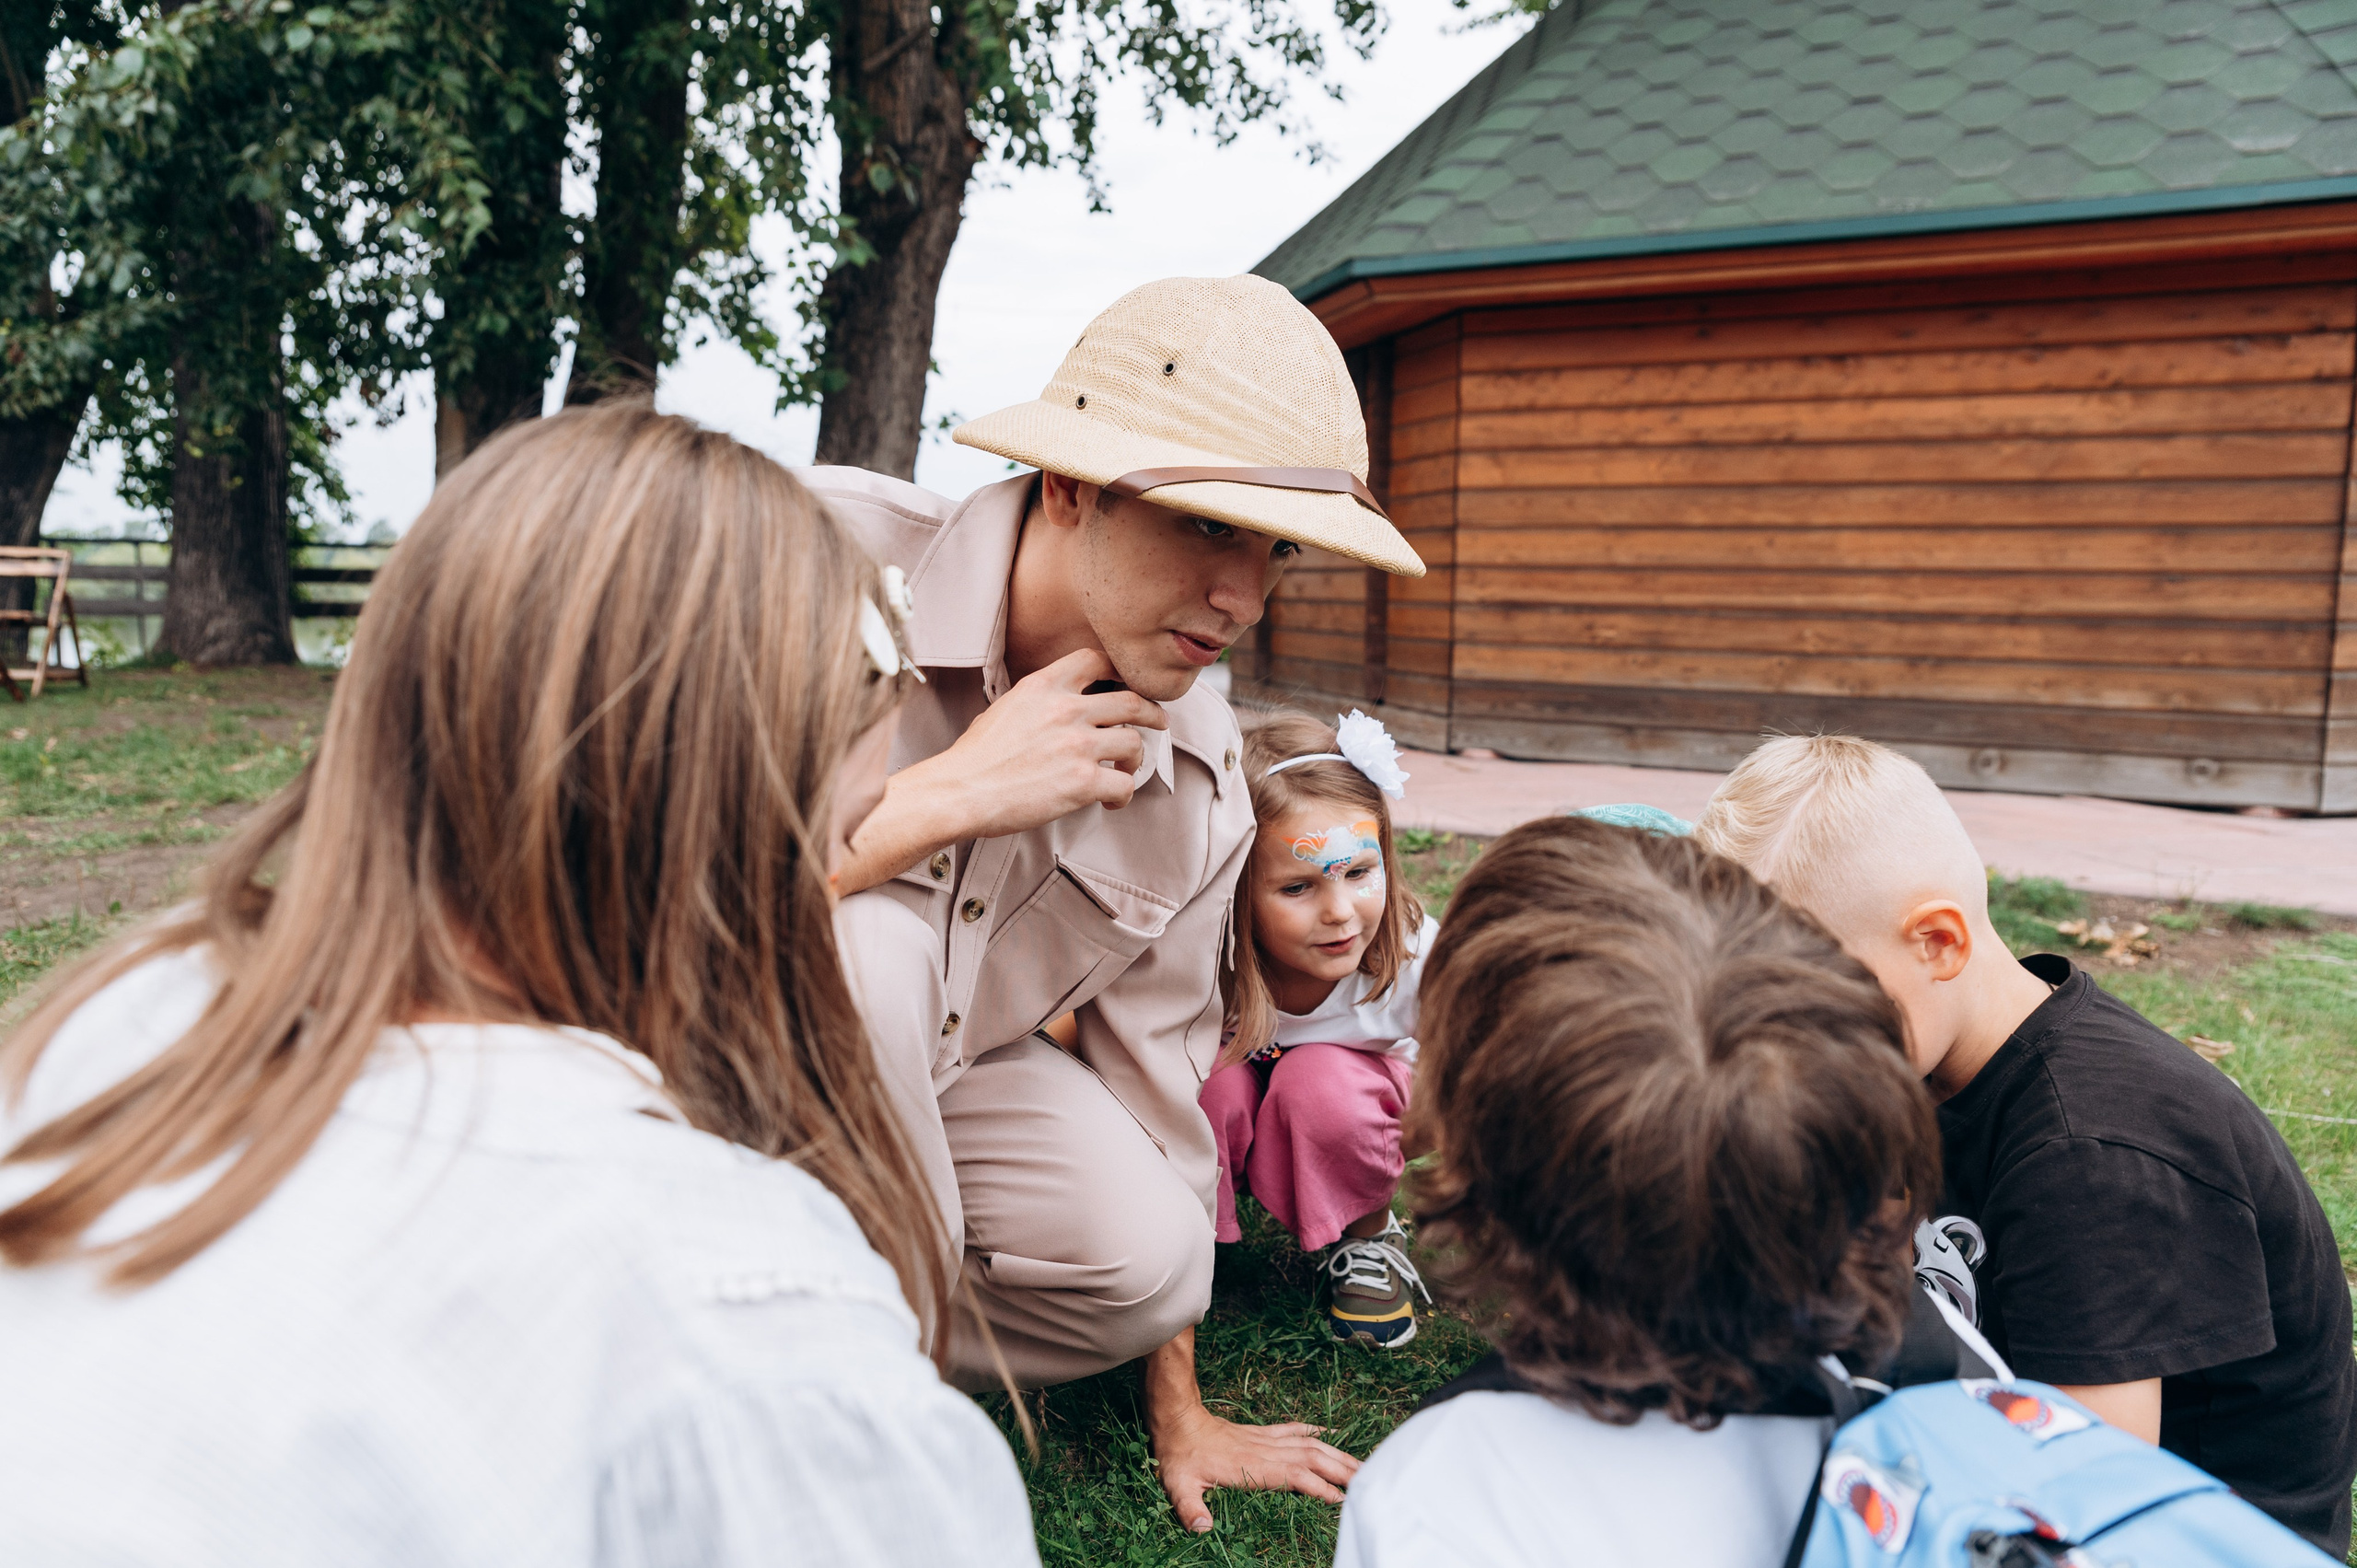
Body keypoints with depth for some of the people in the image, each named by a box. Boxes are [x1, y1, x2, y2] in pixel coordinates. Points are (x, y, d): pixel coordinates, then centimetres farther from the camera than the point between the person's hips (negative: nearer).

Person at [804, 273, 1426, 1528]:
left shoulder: (1197, 782, -10)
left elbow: (1157, 1069, 1)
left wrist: (1180, 1419, 7)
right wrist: (947, 796, -36)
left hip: (913, 1073, 5)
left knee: (1147, 1252, -19)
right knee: (860, 939, -36)